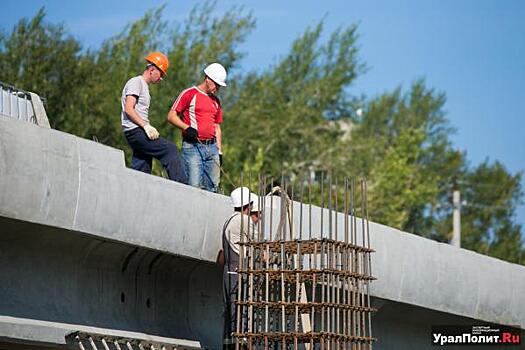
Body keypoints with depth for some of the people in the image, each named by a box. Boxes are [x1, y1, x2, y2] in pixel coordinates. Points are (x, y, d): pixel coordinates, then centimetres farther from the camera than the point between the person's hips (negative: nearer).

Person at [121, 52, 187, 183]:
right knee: (170, 149, -18)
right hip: (135, 131, -10)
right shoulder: (136, 82, -5)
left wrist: (148, 128, 9)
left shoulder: (144, 85, 25)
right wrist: (146, 126, -22)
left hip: (140, 133, 10)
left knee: (142, 173, 4)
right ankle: (182, 186, -22)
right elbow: (128, 109, -16)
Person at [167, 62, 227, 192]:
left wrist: (219, 151, 16)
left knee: (212, 187, 2)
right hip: (193, 146, -7)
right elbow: (171, 116, -4)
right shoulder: (189, 94, -1)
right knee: (194, 185, -15)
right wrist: (187, 128, -19)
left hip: (211, 147, 7)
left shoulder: (215, 101, 20)